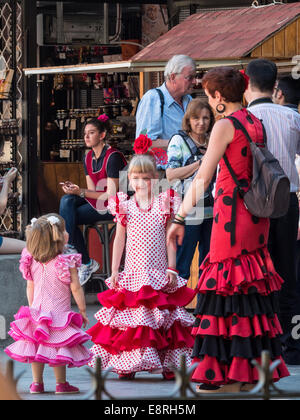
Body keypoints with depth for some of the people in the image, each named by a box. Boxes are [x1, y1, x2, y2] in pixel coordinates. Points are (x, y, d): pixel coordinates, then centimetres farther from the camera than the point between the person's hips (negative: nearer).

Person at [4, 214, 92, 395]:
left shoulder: (33, 262, -1)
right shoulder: (67, 263, -16)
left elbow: (30, 287, 7)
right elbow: (76, 288, -13)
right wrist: (83, 310, -2)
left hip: (38, 311, 5)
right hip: (59, 312, -5)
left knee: (37, 346, 11)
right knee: (58, 346, 1)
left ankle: (37, 383, 16)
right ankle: (61, 384, 7)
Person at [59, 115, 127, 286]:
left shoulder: (113, 157, -17)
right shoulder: (89, 158, 9)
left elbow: (111, 194, -19)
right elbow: (93, 190, 10)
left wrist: (81, 192, -24)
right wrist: (76, 189, -12)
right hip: (96, 201, 8)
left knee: (69, 218, -20)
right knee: (67, 201, -19)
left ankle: (87, 264, -11)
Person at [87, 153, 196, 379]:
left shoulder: (164, 205, 3)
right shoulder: (125, 207, 4)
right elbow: (119, 240, 8)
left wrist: (171, 268, 1)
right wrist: (114, 271, 5)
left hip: (158, 273, 0)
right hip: (133, 272, 0)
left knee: (162, 315, -2)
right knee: (131, 311, -3)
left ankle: (168, 364, 1)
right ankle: (127, 366, 1)